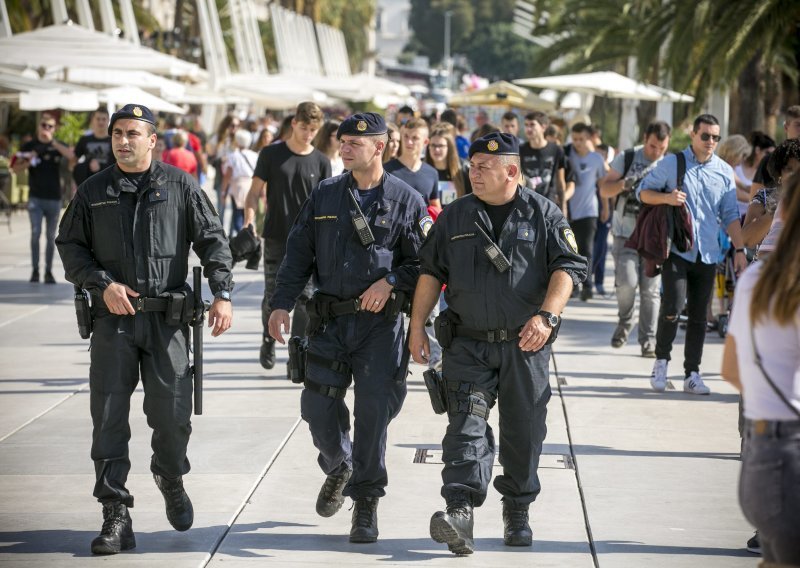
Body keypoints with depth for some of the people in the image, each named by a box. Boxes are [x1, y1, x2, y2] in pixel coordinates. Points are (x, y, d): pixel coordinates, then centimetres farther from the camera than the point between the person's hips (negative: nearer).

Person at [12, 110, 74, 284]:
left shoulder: (58, 146, 6)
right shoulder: (29, 146, 5)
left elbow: (71, 155, -15)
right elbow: (16, 169, 4)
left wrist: (52, 142, -22)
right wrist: (28, 162, -15)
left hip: (54, 198, 1)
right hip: (36, 198, -1)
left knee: (51, 236, 5)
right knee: (35, 233, -10)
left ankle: (49, 271, 12)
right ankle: (35, 270, -3)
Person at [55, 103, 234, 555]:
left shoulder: (180, 186, 4)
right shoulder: (94, 191, 8)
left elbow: (213, 241, 2)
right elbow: (70, 246, 9)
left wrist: (223, 294, -10)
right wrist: (103, 284, -6)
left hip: (167, 318, -1)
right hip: (113, 319, 1)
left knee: (173, 414, -1)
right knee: (109, 419, -4)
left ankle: (171, 481, 31)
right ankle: (116, 518, -1)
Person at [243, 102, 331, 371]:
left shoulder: (321, 161, 4)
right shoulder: (271, 154, 1)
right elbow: (255, 192, 3)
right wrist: (249, 220, -11)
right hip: (276, 238, -1)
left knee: (304, 298, -4)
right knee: (273, 295, 6)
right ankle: (268, 341, 30)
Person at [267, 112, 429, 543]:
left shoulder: (406, 200, 0)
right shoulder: (324, 196, 7)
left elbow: (424, 262, 1)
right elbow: (298, 253, 9)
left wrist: (390, 282, -14)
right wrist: (282, 304, 1)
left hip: (380, 323, -3)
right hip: (329, 320, 3)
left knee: (373, 414, -5)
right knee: (318, 407, 2)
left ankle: (366, 502, 8)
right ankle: (338, 467, 32)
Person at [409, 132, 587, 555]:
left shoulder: (543, 214, 1)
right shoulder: (454, 217, 9)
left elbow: (567, 268, -5)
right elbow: (430, 272, 12)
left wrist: (547, 316, -19)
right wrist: (417, 326, 5)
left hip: (526, 346, -1)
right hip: (468, 344, 1)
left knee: (523, 432, 6)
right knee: (466, 425, -13)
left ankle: (517, 512, 24)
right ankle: (460, 513, -25)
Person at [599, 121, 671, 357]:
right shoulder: (626, 158, 3)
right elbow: (604, 190, 3)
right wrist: (626, 183, -16)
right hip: (626, 233, -1)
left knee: (651, 290, -3)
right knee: (627, 282, -15)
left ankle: (648, 340, 4)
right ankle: (624, 321, 14)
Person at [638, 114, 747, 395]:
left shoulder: (725, 171, 9)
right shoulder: (672, 163, 1)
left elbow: (730, 215, 13)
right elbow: (643, 191, 5)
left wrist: (739, 249, 6)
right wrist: (666, 197, -14)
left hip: (707, 254, 3)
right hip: (676, 250, -3)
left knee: (698, 316, 4)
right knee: (672, 307, -15)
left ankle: (692, 374, 10)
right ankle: (661, 360, 7)